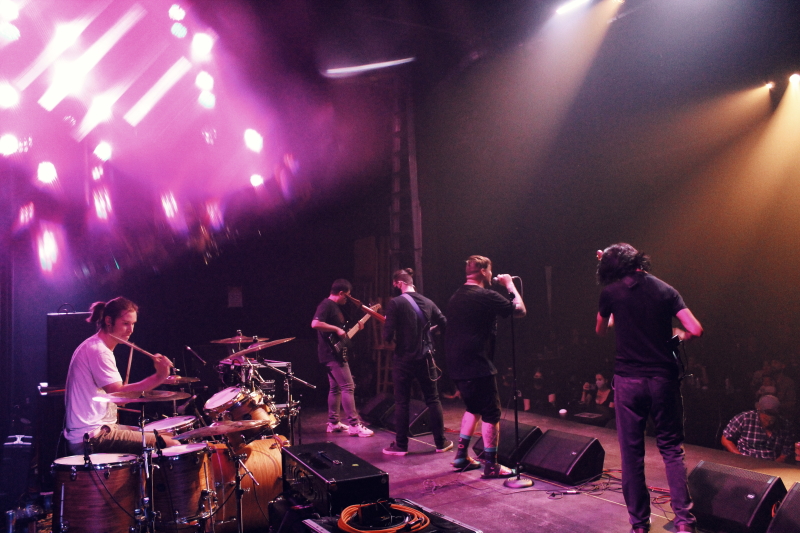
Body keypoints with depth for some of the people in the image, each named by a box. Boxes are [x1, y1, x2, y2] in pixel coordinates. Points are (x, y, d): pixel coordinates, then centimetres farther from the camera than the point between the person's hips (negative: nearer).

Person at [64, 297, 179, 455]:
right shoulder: (98, 351, -17)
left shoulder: (93, 347, 15)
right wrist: (158, 378, -36)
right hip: (91, 438, -11)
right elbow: (118, 393, -28)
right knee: (172, 446, -16)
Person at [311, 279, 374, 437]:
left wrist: (355, 328, 13)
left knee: (336, 388, 14)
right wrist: (337, 329, -24)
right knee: (348, 387, -12)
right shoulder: (326, 305, -14)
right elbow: (315, 323, -28)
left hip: (334, 353, 11)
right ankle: (354, 425, -12)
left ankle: (333, 423, 20)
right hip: (332, 353, -11)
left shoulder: (334, 306, 18)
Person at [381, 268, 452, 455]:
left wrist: (388, 335, 6)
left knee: (401, 402, 6)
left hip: (404, 359, -4)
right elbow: (444, 325, 7)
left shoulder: (395, 303, -12)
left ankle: (400, 445, 11)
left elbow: (388, 335, -17)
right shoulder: (428, 302, 3)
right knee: (433, 400, 12)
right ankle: (441, 442, 17)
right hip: (425, 358, 4)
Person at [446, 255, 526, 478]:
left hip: (457, 366, 9)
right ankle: (491, 466, 7)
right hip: (478, 367, -9)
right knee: (491, 414, 2)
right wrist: (510, 285, 5)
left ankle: (462, 456, 25)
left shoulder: (456, 297, 12)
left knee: (473, 408, 23)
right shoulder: (487, 296, -14)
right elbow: (520, 310, -6)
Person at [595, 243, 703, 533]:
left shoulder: (611, 292, -2)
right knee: (671, 448, 12)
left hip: (628, 379, -1)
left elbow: (600, 330, 14)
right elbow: (695, 329, -5)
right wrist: (677, 334, 14)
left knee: (631, 452, 7)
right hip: (664, 378, 2)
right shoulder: (666, 290, 3)